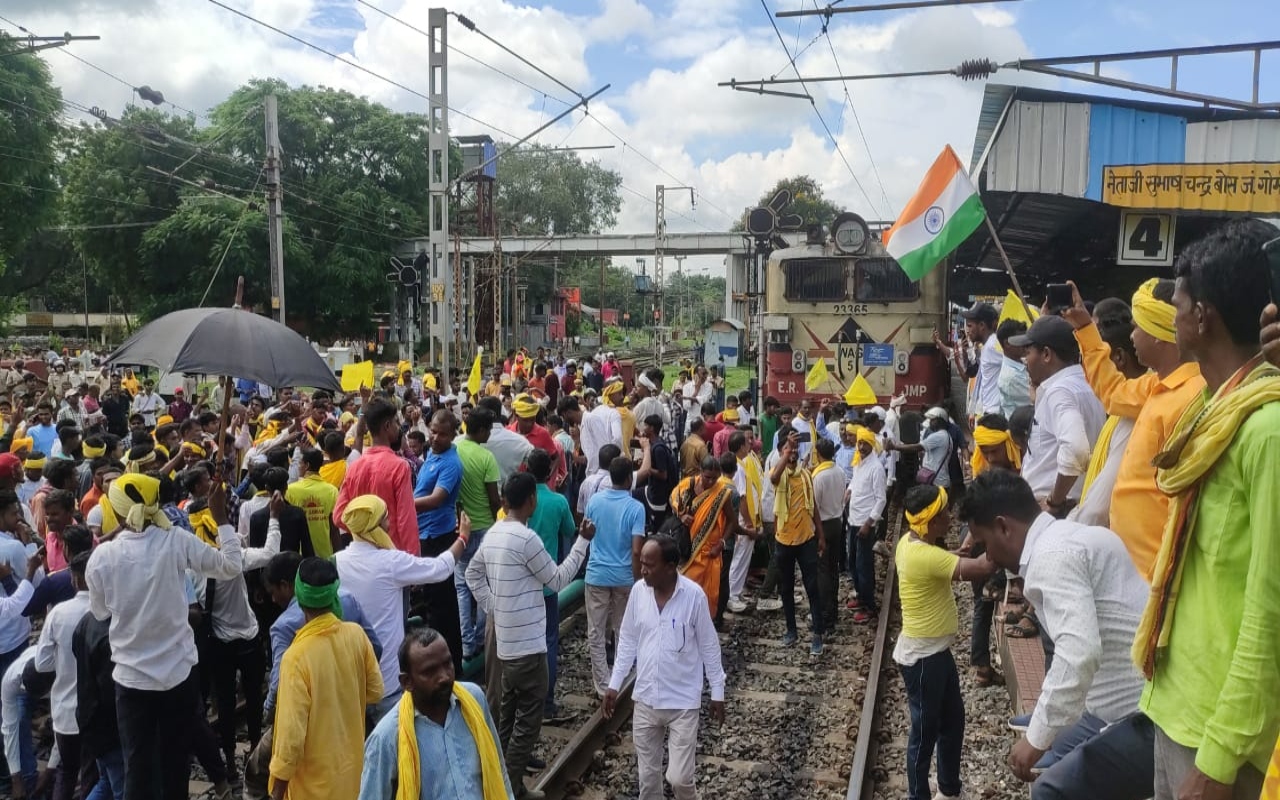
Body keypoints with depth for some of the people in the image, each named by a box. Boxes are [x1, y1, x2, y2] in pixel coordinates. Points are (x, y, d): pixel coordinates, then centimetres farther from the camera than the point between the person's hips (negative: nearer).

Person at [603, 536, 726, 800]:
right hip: (645, 700, 4)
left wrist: (717, 692, -2)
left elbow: (709, 647, -6)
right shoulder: (638, 591, -6)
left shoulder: (694, 595, -16)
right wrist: (614, 684, 6)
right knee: (647, 774, 13)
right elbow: (627, 641, 6)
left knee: (679, 777, -3)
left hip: (683, 703, -3)